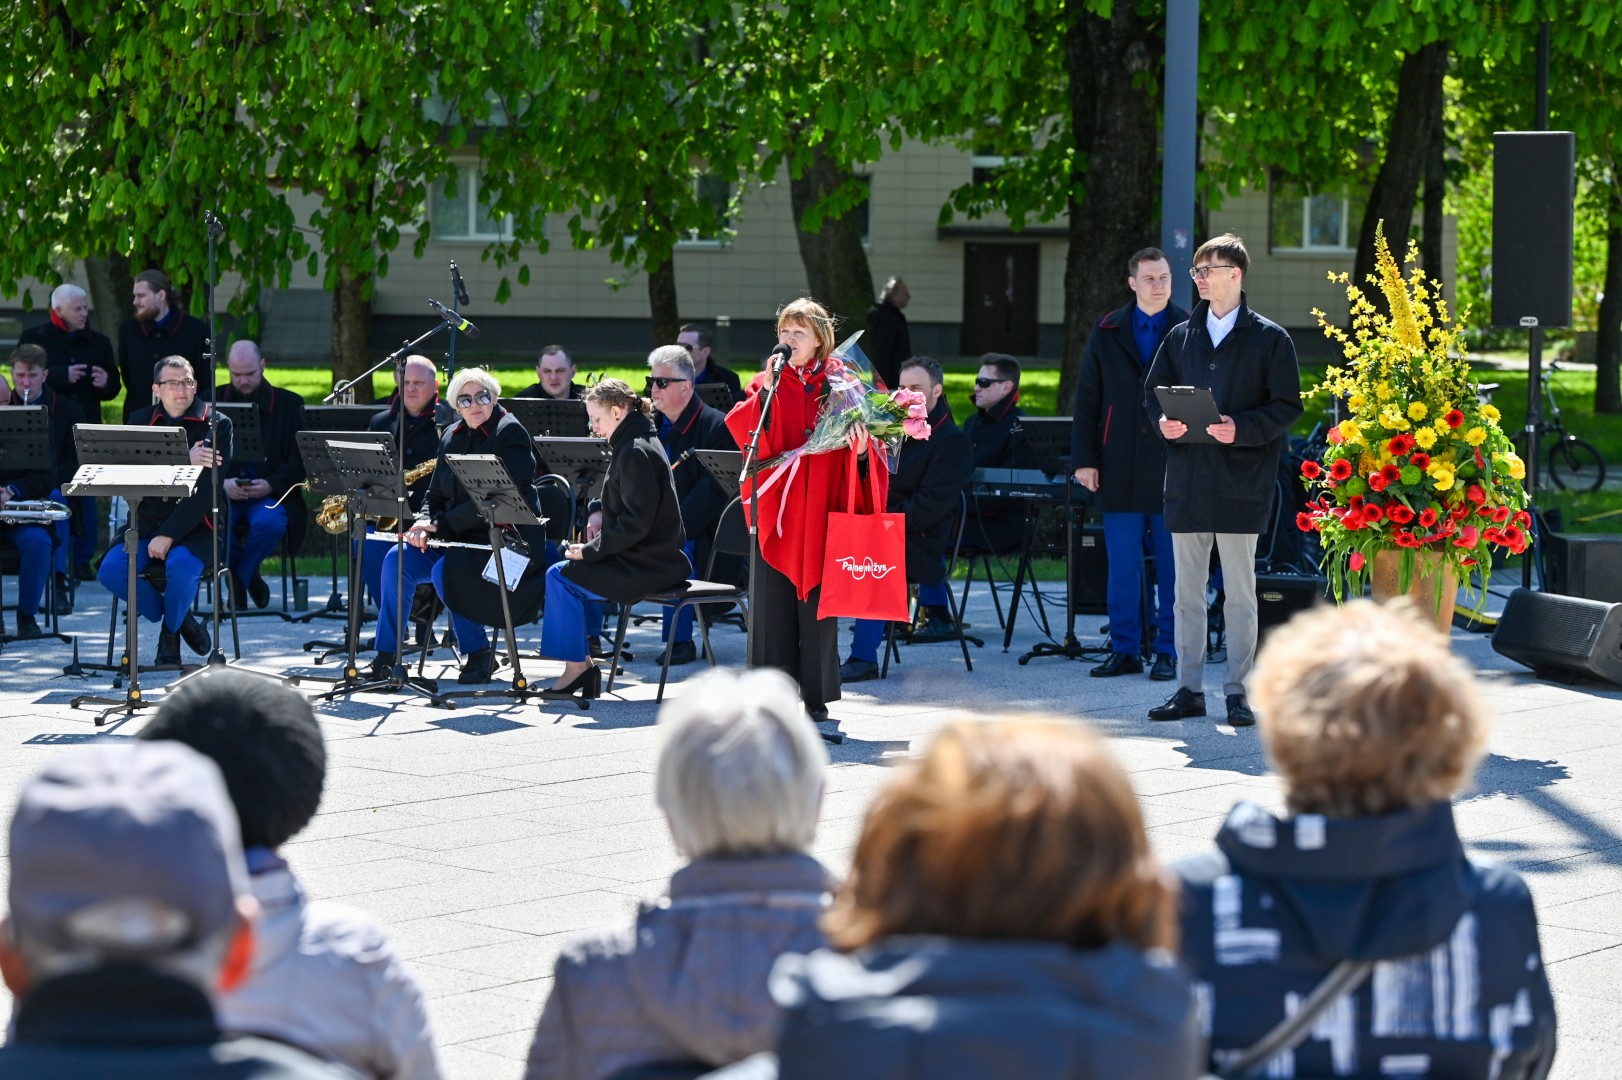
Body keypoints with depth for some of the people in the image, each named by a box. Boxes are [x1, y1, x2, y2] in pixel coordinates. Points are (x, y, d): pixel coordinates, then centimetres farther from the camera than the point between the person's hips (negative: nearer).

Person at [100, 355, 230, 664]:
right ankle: (173, 614, 3)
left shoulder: (217, 425, -3)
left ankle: (170, 633, -4)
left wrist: (169, 536, -20)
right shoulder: (140, 421, 7)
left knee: (180, 564, -35)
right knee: (110, 570, -23)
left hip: (195, 526, -3)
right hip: (148, 523, 3)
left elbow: (207, 491, -13)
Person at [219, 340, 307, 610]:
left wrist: (271, 484, -14)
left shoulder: (290, 404, 8)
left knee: (270, 522, -36)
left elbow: (300, 459, 3)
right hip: (224, 493, 1)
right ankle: (249, 577, -3)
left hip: (270, 494, -1)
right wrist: (221, 483, -14)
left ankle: (238, 579, -4)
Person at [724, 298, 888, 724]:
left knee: (816, 603, 1)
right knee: (773, 604, 0)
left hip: (821, 509, -1)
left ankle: (816, 695, 9)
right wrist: (765, 390, -18)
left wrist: (860, 450, -19)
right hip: (776, 509, 1)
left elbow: (863, 432, 2)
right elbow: (744, 433, -7)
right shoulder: (767, 383, 6)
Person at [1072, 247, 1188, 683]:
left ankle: (1168, 652, 9)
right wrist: (1084, 459, 2)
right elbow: (1086, 400, 9)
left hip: (1174, 466, -2)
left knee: (1173, 567, 2)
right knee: (1122, 566, 5)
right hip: (1120, 469, 2)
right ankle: (1125, 650, 12)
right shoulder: (1107, 332, 8)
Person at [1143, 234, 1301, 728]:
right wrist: (1163, 420, -5)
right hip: (1187, 479, 4)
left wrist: (1242, 427, -18)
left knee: (1239, 591, 0)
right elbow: (1152, 391, 17)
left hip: (1241, 480, -4)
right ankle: (1189, 688, 13)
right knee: (1187, 590, 7)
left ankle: (1238, 690, 7)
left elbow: (1287, 406, -3)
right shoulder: (1180, 336, 13)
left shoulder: (1270, 338, 0)